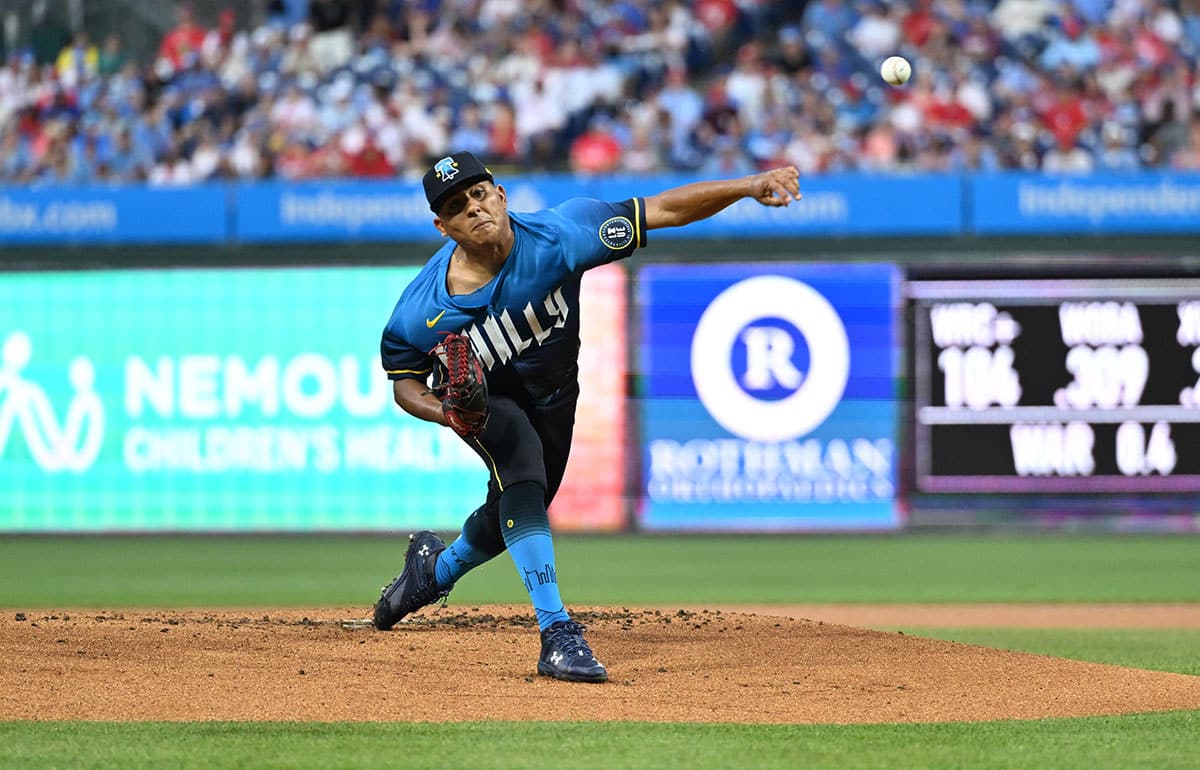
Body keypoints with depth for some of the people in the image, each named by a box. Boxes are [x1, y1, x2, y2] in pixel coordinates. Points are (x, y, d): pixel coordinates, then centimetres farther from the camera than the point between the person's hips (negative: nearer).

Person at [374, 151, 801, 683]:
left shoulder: (558, 236, -34)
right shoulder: (421, 311, -32)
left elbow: (662, 211, -34)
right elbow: (405, 380, -14)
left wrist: (748, 186, -46)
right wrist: (446, 413, -36)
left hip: (553, 395, 3)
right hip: (481, 398, -3)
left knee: (511, 518, 17)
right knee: (522, 477, -31)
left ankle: (435, 567, 51)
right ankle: (557, 633, -32)